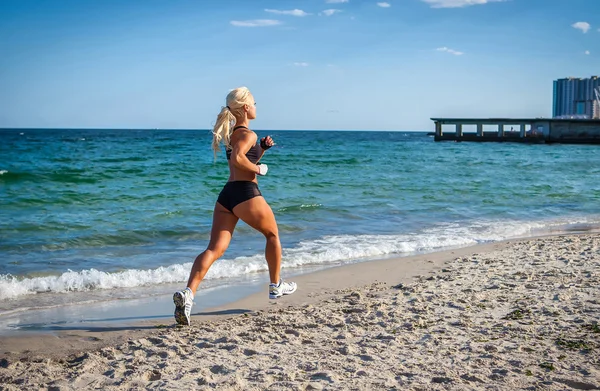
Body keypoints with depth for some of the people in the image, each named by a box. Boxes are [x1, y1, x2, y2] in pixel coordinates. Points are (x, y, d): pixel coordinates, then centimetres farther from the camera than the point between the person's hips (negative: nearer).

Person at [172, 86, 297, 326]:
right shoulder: (248, 134, -7)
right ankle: (276, 286, 30)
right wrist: (259, 168, -12)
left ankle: (188, 293, -22)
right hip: (245, 193, -7)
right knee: (272, 234, 18)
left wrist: (262, 148, 20)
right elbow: (237, 158, -26)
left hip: (226, 195, 7)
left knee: (215, 249, -3)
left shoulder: (231, 133, 22)